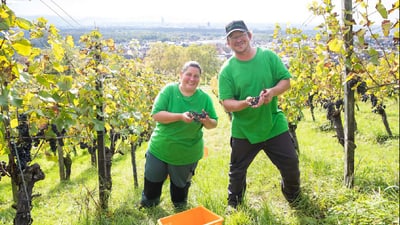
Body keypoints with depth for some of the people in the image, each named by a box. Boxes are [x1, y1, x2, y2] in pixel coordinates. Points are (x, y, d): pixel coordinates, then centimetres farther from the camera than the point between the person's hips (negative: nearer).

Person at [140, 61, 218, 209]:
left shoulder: (205, 98, -7)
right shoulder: (169, 90, -11)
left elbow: (214, 124, -1)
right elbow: (156, 115, -19)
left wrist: (207, 121, -24)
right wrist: (180, 116, -32)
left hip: (187, 154, 0)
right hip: (160, 149, 0)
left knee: (180, 185, 21)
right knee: (152, 181, 18)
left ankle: (180, 208, 49)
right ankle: (148, 204, 47)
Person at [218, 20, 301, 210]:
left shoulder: (268, 56, -5)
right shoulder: (227, 70, -9)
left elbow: (286, 81, -2)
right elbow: (226, 103, -11)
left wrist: (272, 91, -23)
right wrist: (244, 103, -31)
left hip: (274, 125, 1)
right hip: (243, 130, 0)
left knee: (291, 165, 10)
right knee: (237, 171, 15)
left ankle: (294, 198, 42)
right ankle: (233, 204, 42)